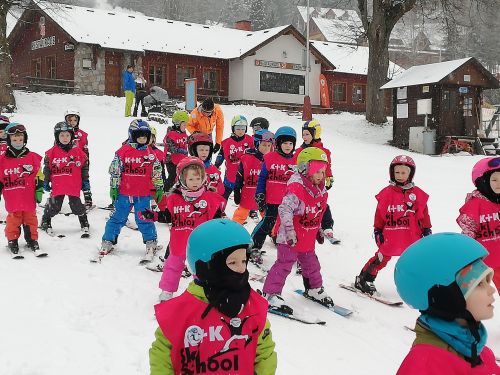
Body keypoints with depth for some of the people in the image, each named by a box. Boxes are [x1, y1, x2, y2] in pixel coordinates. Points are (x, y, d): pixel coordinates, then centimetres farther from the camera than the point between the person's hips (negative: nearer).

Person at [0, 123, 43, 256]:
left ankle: (32, 239, 23)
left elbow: (39, 176, 5)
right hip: (12, 200, 0)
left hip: (29, 198, 1)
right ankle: (12, 240, 19)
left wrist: (39, 190, 1)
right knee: (14, 220, 4)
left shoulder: (33, 157, 2)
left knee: (31, 219, 10)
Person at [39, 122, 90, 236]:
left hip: (74, 186, 0)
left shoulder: (78, 151, 2)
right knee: (53, 206, 8)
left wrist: (85, 180, 10)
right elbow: (47, 168, 7)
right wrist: (46, 182, 7)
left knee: (77, 205, 5)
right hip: (57, 186, 0)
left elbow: (84, 166, 10)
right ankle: (45, 222, 27)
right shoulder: (51, 153, 0)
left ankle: (84, 224, 20)